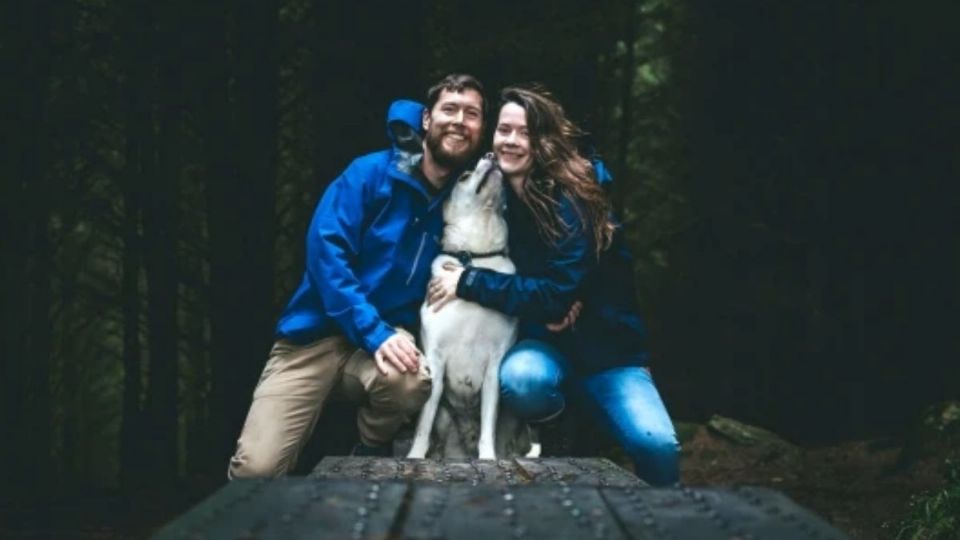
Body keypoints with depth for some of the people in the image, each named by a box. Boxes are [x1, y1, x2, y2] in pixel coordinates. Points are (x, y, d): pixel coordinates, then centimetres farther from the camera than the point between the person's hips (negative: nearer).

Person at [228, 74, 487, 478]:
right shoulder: (371, 174, -6)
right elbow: (326, 251, -15)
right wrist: (374, 333, -24)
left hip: (388, 335, 3)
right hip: (317, 334, -3)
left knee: (410, 382, -36)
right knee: (256, 470, -21)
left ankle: (371, 456, -2)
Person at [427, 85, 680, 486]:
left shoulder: (568, 203, -18)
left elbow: (557, 293, -24)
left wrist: (469, 282, -22)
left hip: (604, 345, -3)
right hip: (545, 341, 3)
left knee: (656, 445, -25)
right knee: (519, 380, -35)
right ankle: (553, 425, -1)